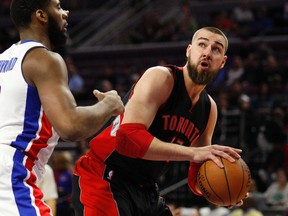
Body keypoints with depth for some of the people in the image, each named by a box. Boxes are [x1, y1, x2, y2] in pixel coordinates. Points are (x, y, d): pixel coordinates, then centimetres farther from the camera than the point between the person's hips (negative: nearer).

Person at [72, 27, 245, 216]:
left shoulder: (209, 108, 7)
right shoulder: (161, 78, -16)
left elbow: (197, 180, 13)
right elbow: (128, 137, -31)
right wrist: (192, 153, -34)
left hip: (146, 190, 9)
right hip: (103, 179, -9)